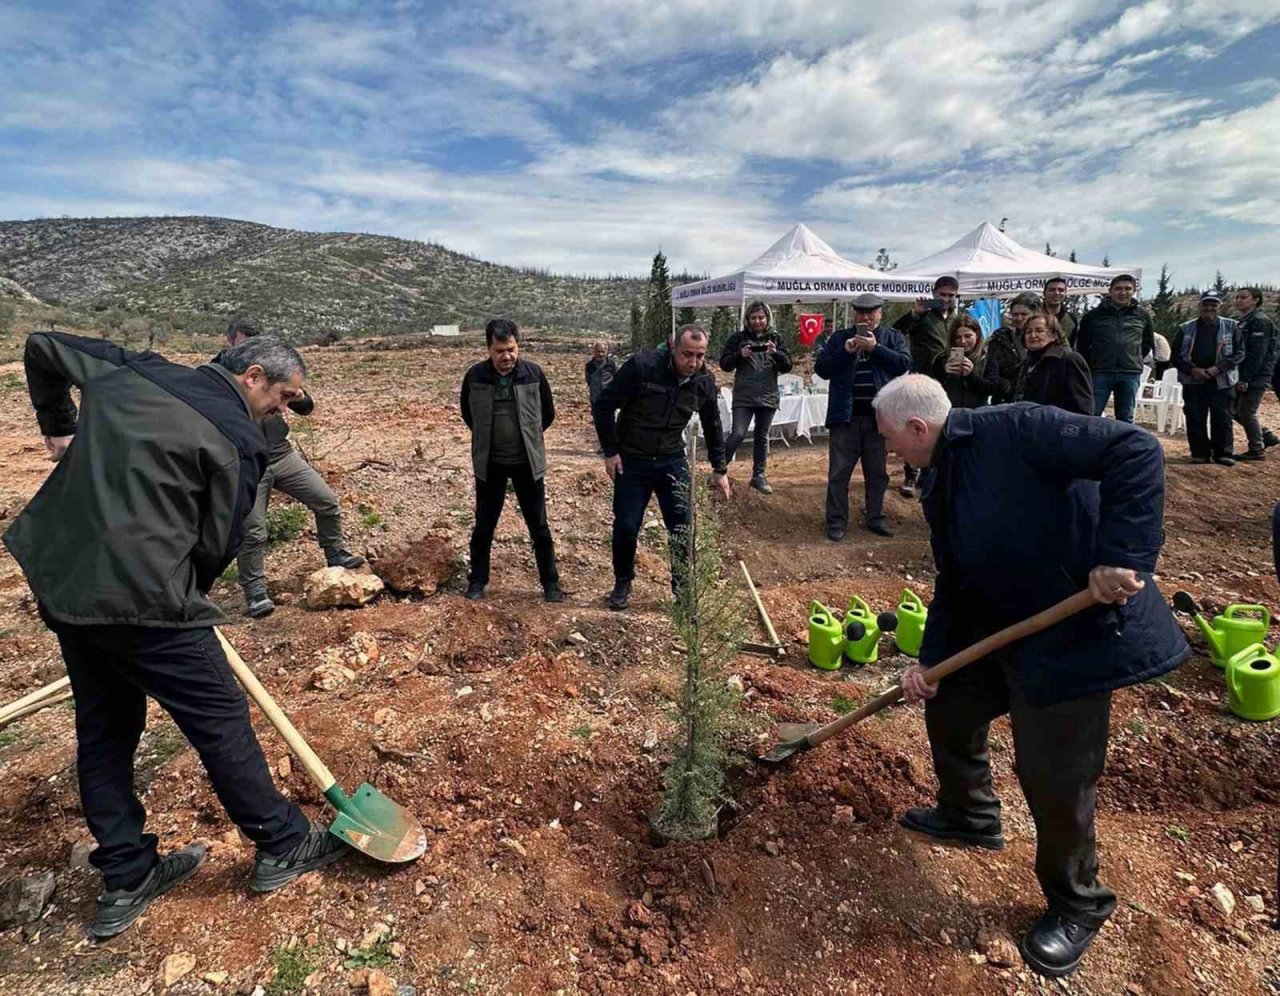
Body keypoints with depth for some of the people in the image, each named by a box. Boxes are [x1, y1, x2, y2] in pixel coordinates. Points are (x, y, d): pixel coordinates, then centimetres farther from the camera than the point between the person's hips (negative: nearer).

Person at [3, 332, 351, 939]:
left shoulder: (133, 371, 9)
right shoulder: (238, 440, -11)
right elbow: (217, 544, -7)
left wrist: (59, 429, 34)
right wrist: (188, 595, 13)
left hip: (59, 578, 8)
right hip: (140, 595, -8)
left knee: (103, 727, 18)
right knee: (221, 719, 6)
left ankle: (126, 879, 31)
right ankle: (282, 847, 22)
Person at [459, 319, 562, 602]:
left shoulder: (534, 374, -9)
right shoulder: (475, 376, -8)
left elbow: (548, 414, 7)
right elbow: (467, 413, 11)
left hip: (527, 462, 0)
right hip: (489, 463, 1)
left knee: (539, 526, 7)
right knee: (484, 526, 10)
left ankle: (551, 584, 19)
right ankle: (477, 582, 26)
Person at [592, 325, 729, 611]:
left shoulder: (705, 382, -7)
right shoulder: (641, 365, -21)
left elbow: (713, 427, 9)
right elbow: (603, 406, -13)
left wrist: (720, 469, 12)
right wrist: (610, 451, -12)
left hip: (673, 461, 3)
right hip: (631, 461, -3)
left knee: (682, 526, 1)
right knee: (626, 526, 2)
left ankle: (683, 588, 19)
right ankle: (622, 583, 26)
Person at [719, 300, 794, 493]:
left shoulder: (776, 339, 8)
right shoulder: (738, 338, 2)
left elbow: (787, 366, 3)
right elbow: (724, 364, 0)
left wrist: (775, 353, -16)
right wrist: (740, 355, -17)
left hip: (768, 397, 3)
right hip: (743, 397, -3)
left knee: (762, 437, 10)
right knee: (738, 434, -13)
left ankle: (758, 475, 21)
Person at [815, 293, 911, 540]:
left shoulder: (892, 337, 8)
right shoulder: (839, 338, 8)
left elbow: (904, 364, -6)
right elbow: (821, 368, 2)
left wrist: (875, 348, -14)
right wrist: (845, 352, -11)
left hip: (878, 416, 1)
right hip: (845, 415, 0)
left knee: (877, 472, 10)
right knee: (839, 471, 1)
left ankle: (875, 518, 23)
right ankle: (836, 521, 9)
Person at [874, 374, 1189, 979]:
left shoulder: (1015, 430, -21)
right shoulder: (942, 486, 7)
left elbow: (1135, 450, -28)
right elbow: (952, 583, 11)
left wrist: (1121, 556, -32)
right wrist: (929, 659, 5)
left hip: (1078, 630, -9)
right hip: (1000, 628, 9)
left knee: (1054, 776, 0)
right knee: (948, 703, 20)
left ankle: (1076, 904, 29)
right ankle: (969, 816, 48)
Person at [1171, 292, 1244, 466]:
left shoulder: (1231, 327, 5)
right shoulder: (1186, 329, 6)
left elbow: (1239, 352, 2)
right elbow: (1175, 355, 5)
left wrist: (1219, 368, -13)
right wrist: (1192, 370, -10)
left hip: (1221, 382, -1)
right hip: (1193, 382, 1)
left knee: (1222, 418, -1)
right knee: (1195, 419, 0)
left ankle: (1223, 453, 7)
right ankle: (1200, 453, 9)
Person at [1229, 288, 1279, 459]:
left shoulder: (1260, 320, -12)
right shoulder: (1242, 321, 15)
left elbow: (1257, 353, -19)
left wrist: (1245, 379, -22)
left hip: (1256, 376, -9)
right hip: (1243, 376, 9)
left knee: (1246, 412, -6)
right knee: (1235, 410, 12)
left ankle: (1257, 450, 6)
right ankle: (1265, 437, 26)